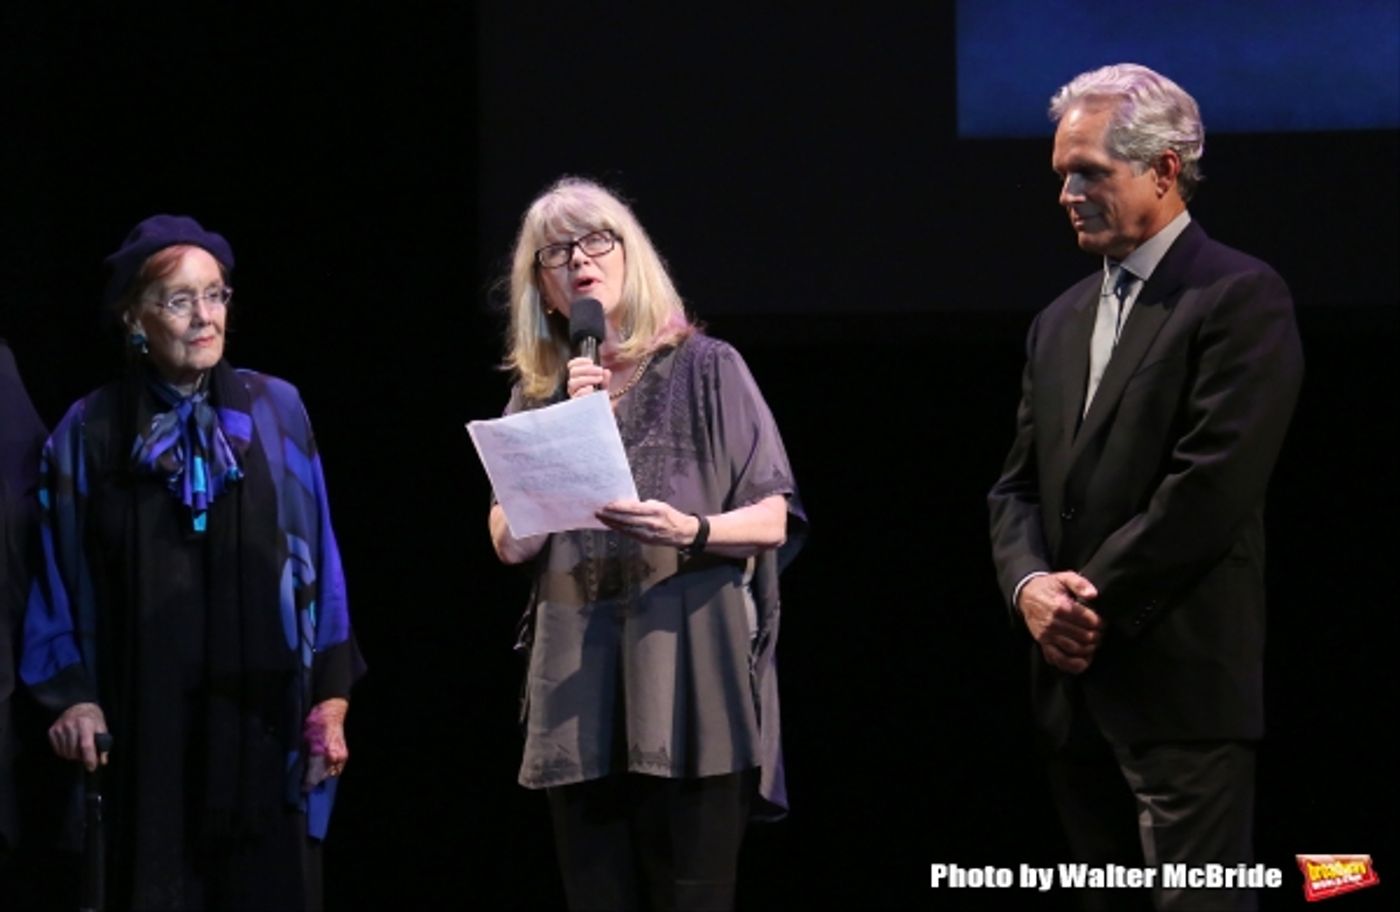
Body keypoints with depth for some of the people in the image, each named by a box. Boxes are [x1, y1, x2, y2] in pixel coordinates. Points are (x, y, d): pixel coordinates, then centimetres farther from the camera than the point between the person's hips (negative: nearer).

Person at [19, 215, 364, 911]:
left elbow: (316, 562, 5)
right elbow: (58, 583, 4)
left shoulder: (274, 411, 4)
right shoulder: (88, 434, 2)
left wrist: (331, 697, 1)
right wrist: (71, 695, -8)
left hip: (261, 716, 1)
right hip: (145, 727, -1)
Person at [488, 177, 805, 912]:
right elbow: (511, 541, 1)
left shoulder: (705, 368, 2)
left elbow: (775, 519, -1)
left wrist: (692, 531, -20)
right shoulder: (537, 396, 13)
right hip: (579, 685, 4)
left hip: (690, 670, -4)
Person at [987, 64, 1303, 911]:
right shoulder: (1062, 322, 19)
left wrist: (1092, 602, -12)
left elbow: (1211, 486, -15)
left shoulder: (1239, 297, -6)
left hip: (1182, 685, -8)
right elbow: (1020, 486, 17)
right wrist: (1031, 585, -5)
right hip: (1077, 688, 8)